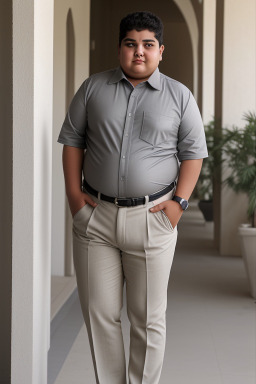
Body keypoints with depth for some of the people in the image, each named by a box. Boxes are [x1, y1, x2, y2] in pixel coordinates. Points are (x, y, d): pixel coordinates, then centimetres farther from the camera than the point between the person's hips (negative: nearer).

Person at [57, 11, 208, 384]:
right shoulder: (93, 88, 7)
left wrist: (180, 201, -6)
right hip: (95, 217, 2)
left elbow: (193, 153, 5)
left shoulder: (179, 96, 4)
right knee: (100, 314, 6)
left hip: (152, 218, -1)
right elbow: (72, 140, 9)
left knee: (149, 318, 5)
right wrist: (74, 192, 0)